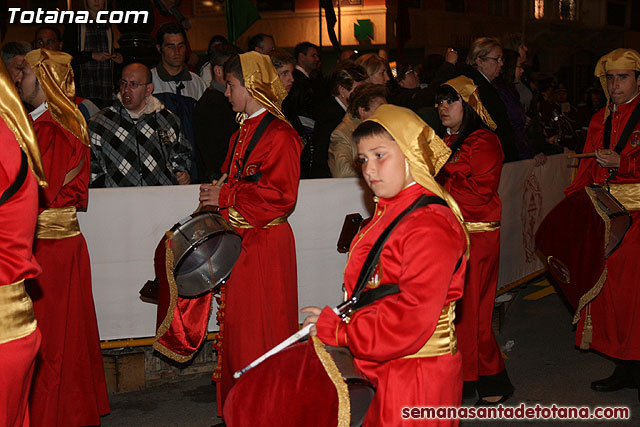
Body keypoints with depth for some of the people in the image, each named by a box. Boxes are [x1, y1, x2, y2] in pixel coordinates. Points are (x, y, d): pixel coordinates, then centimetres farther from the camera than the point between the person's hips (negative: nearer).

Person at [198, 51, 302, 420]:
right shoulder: (241, 134, 15)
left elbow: (281, 196, -20)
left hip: (266, 244, -9)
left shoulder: (280, 135, -13)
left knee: (262, 331, -2)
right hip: (237, 241, 9)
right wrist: (215, 196, 3)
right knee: (236, 325, 13)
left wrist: (226, 197, -16)